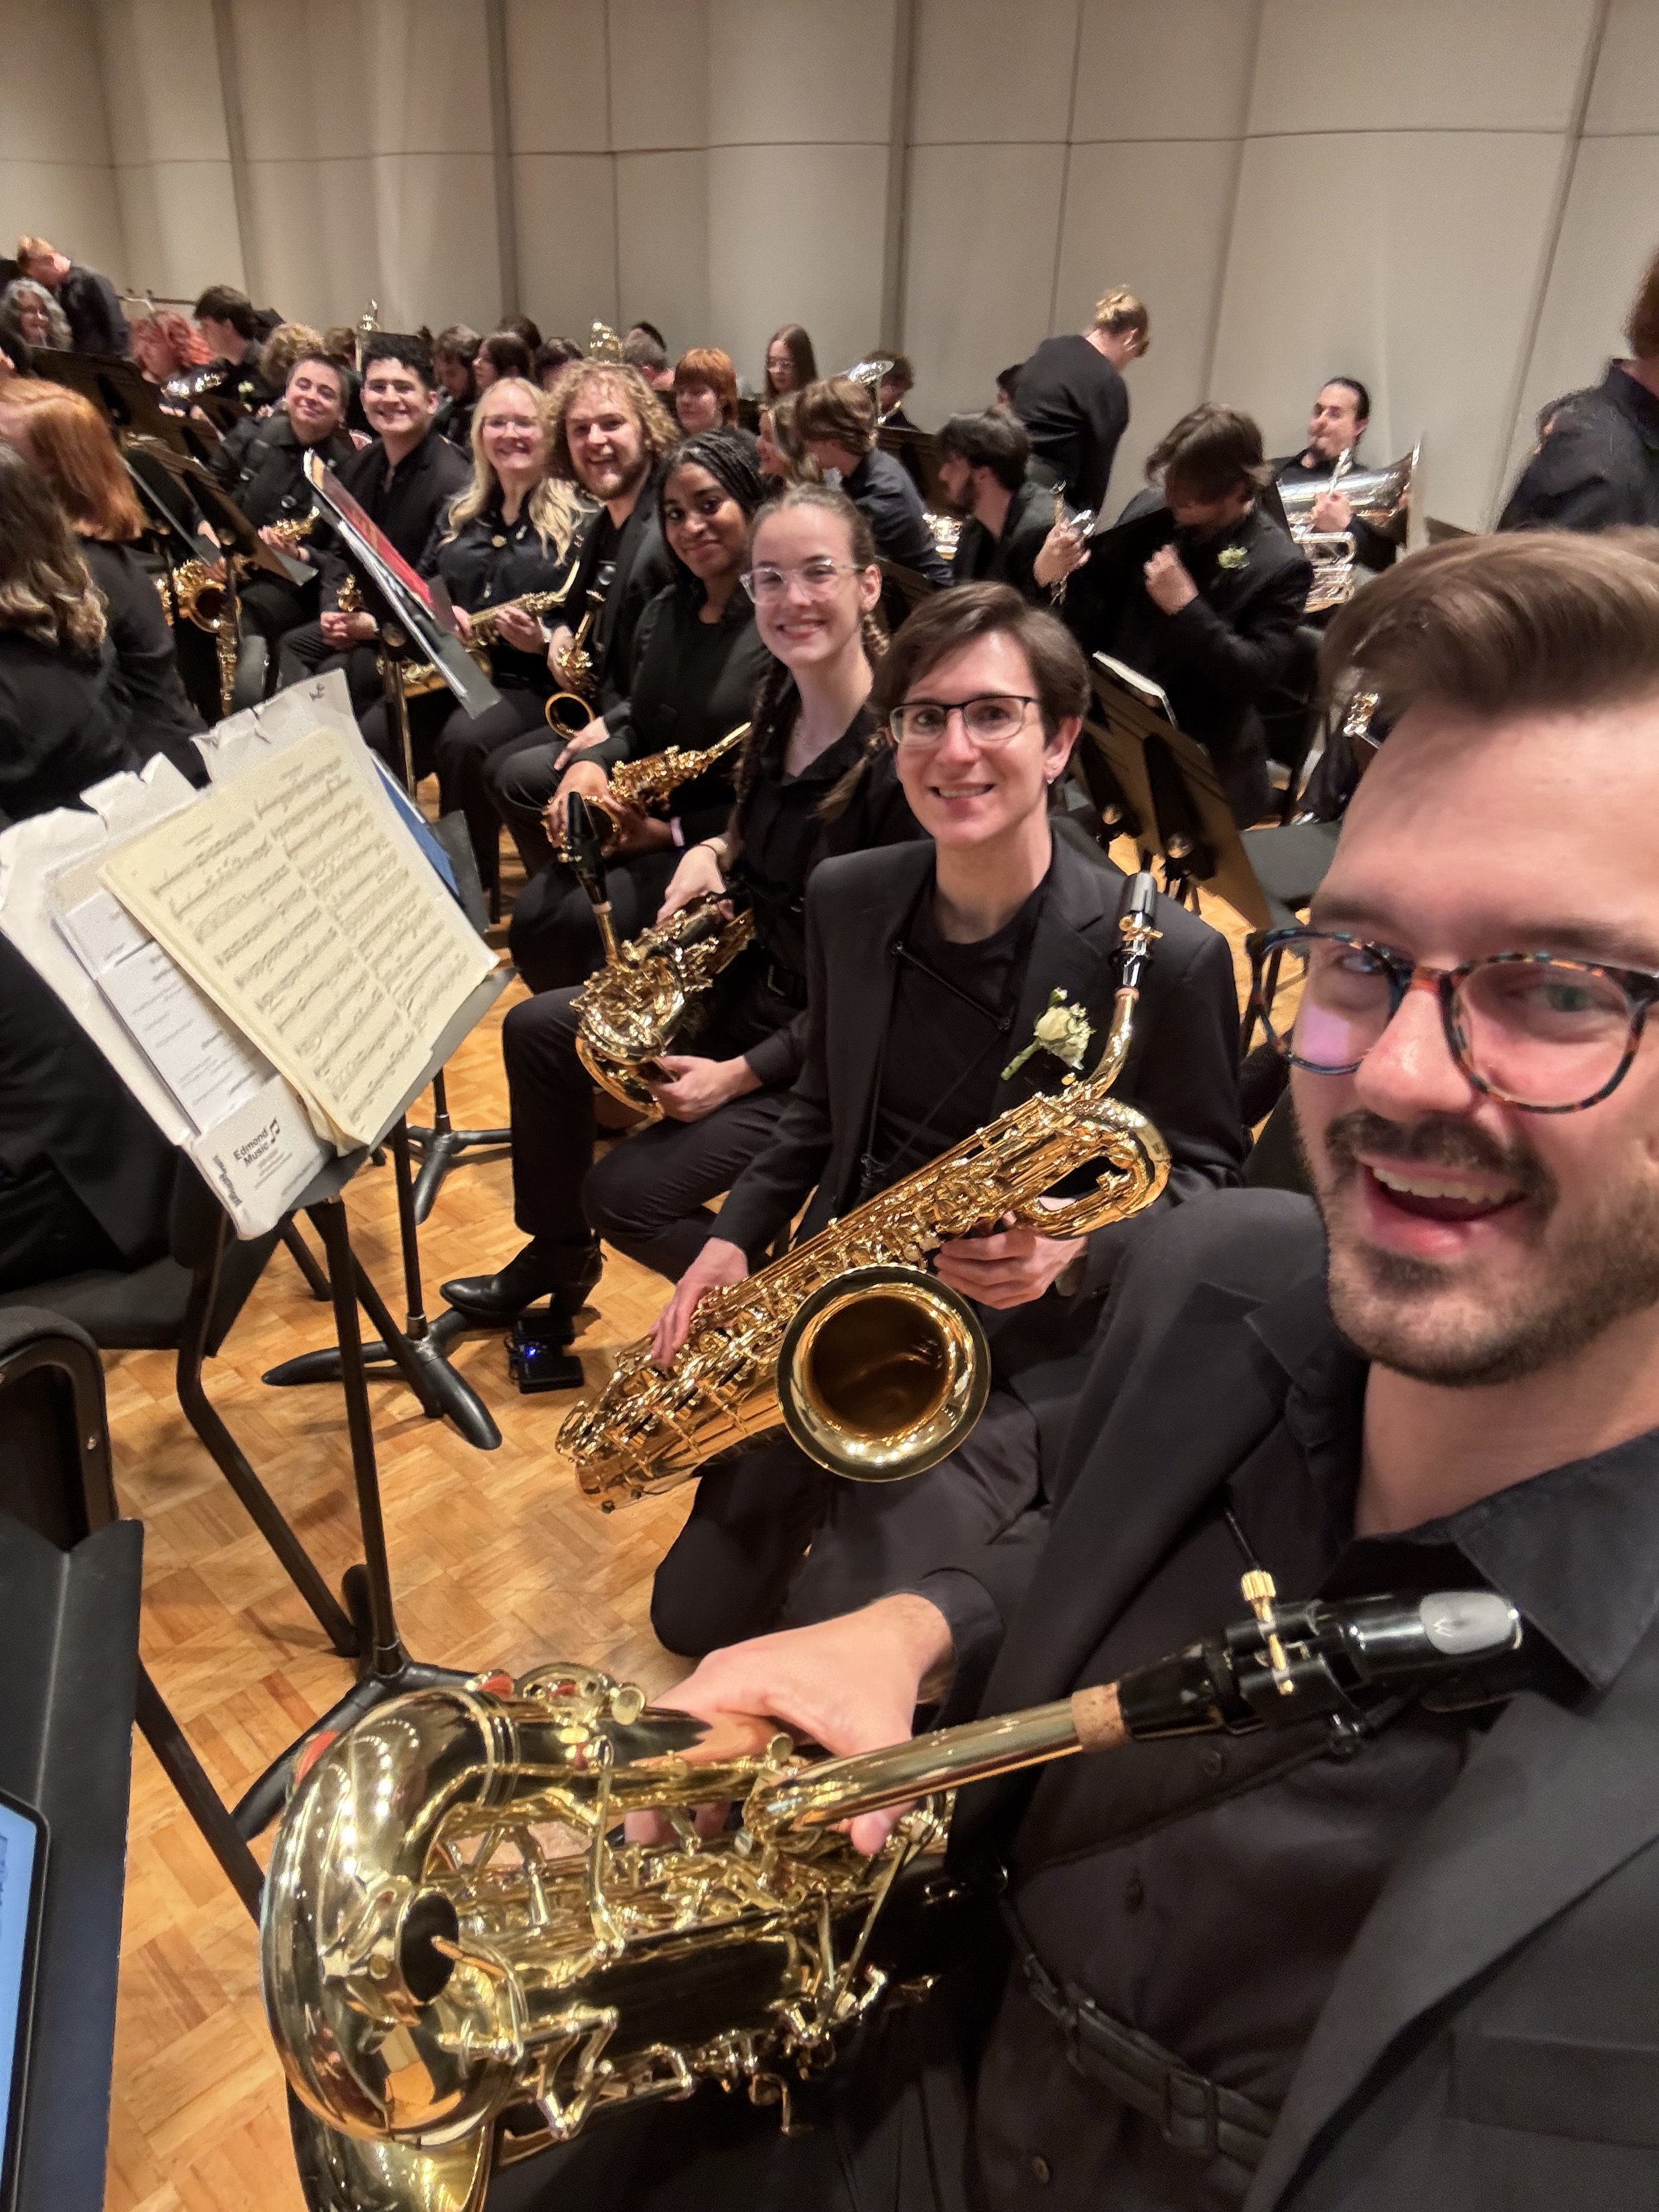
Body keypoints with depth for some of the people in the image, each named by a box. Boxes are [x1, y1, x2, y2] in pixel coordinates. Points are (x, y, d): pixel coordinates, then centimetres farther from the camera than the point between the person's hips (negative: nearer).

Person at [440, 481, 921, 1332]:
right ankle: (556, 1255, 27)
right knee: (535, 1028, 8)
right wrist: (710, 852, -4)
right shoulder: (780, 704, 0)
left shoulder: (901, 757, -24)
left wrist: (741, 1073, -21)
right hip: (746, 983, 8)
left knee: (627, 1195, -14)